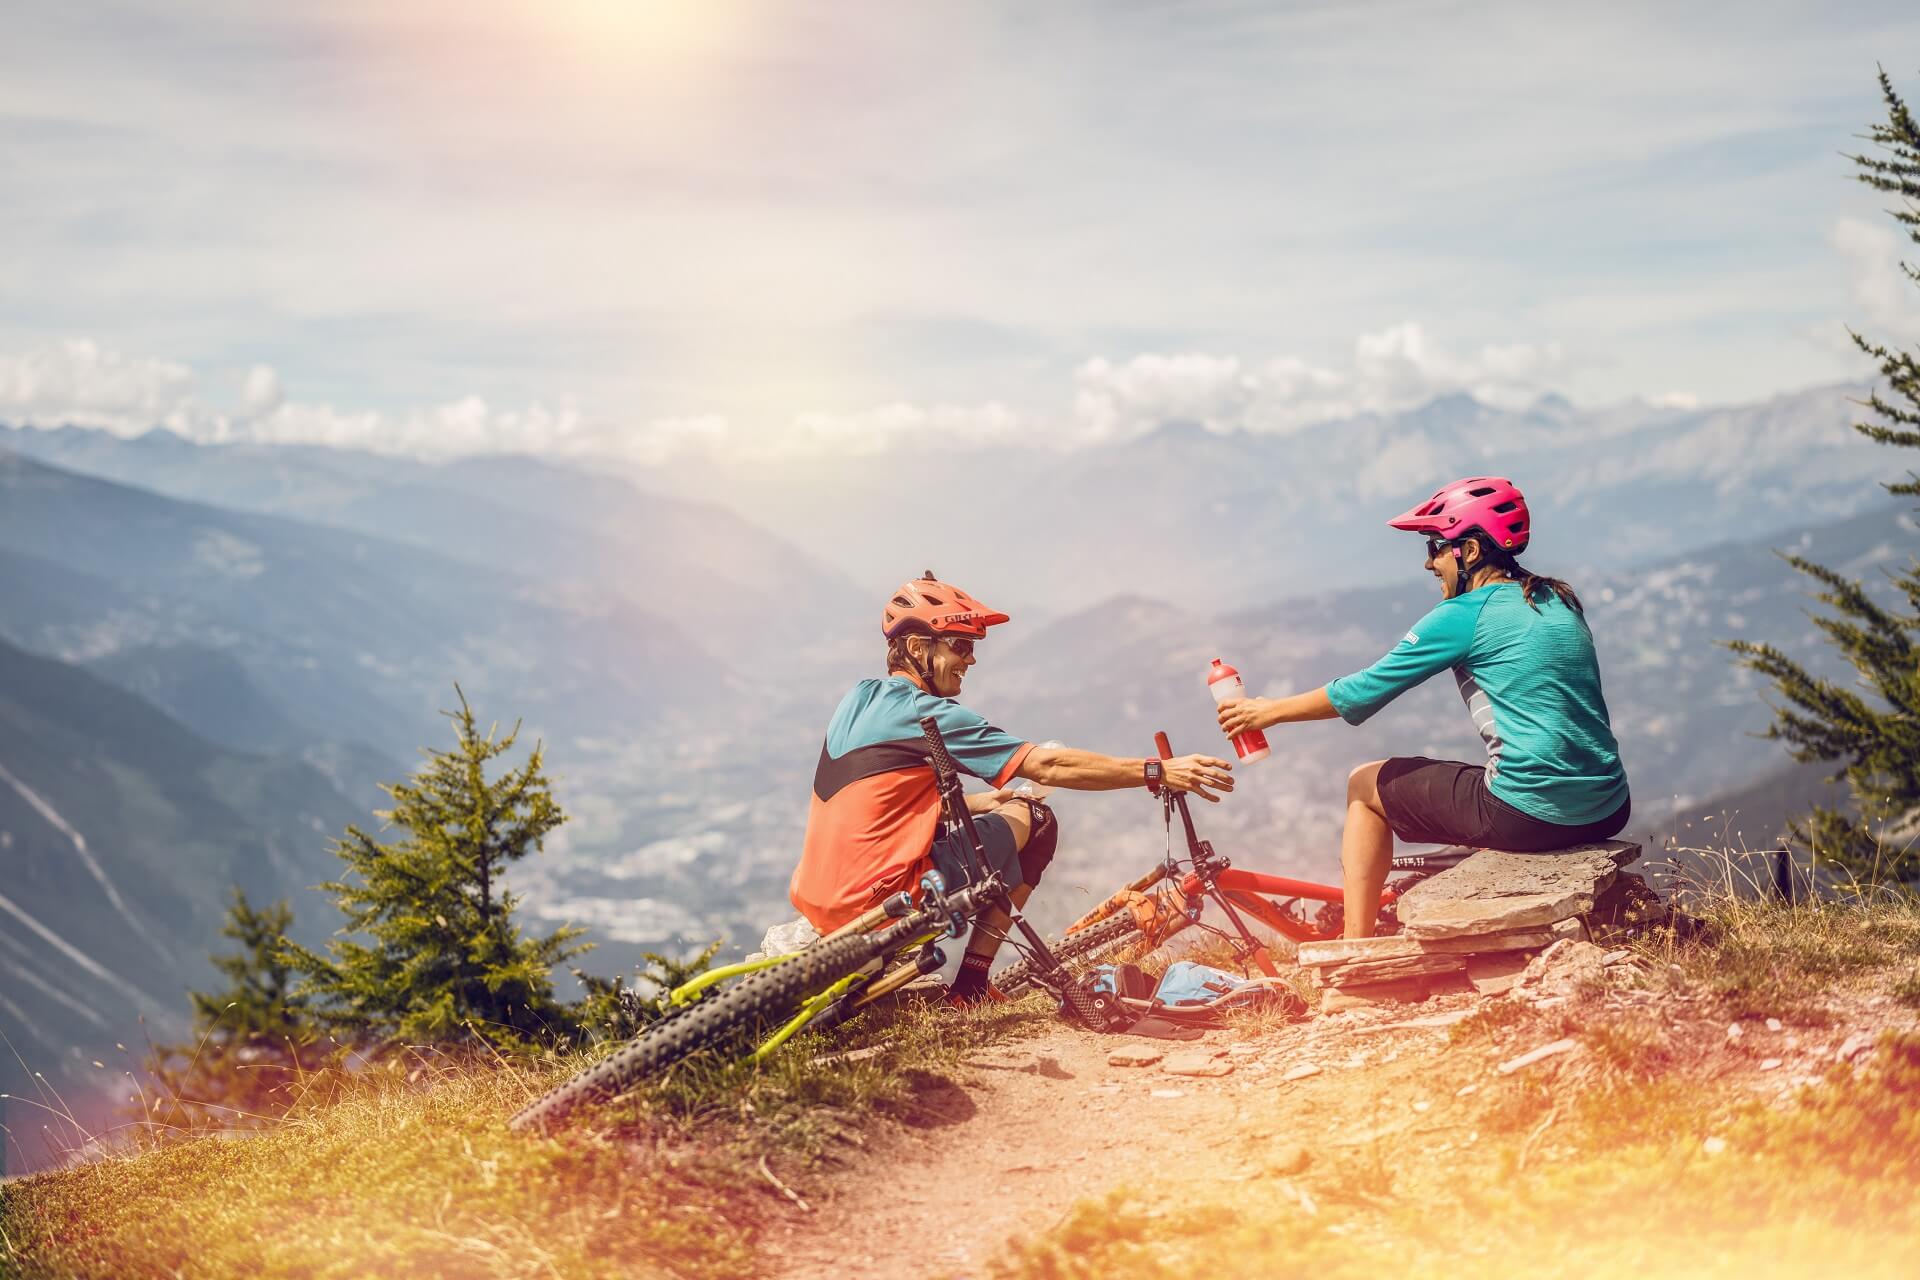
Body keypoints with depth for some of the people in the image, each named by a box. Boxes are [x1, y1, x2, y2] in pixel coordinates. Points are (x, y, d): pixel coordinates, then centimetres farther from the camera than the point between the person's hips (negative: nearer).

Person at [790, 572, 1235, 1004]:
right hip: (875, 903, -9)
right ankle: (970, 987, 5)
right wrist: (1158, 772, -13)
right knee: (1033, 820, 3)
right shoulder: (925, 714, -13)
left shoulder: (860, 697, 13)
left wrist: (975, 803, 16)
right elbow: (1048, 765, -16)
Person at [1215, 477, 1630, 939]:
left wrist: (1270, 710, 12)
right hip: (1610, 811, 7)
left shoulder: (1462, 615, -6)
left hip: (1530, 815, -7)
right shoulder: (1560, 602, 14)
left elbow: (1363, 691, 0)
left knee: (1364, 785, 13)